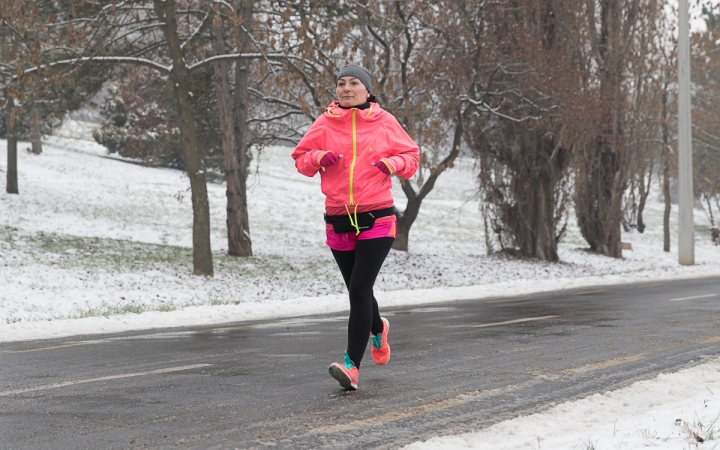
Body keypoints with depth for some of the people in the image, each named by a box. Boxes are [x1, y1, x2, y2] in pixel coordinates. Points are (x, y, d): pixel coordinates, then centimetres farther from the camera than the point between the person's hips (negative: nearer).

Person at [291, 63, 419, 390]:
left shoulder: (384, 122, 2)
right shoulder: (325, 124, 4)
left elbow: (411, 155, 11)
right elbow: (300, 158, 11)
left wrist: (394, 163, -10)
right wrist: (318, 157, -10)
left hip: (377, 219, -3)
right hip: (339, 222, 3)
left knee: (359, 290, -15)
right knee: (358, 292, 15)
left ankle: (352, 366, -16)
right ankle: (378, 329, 48)